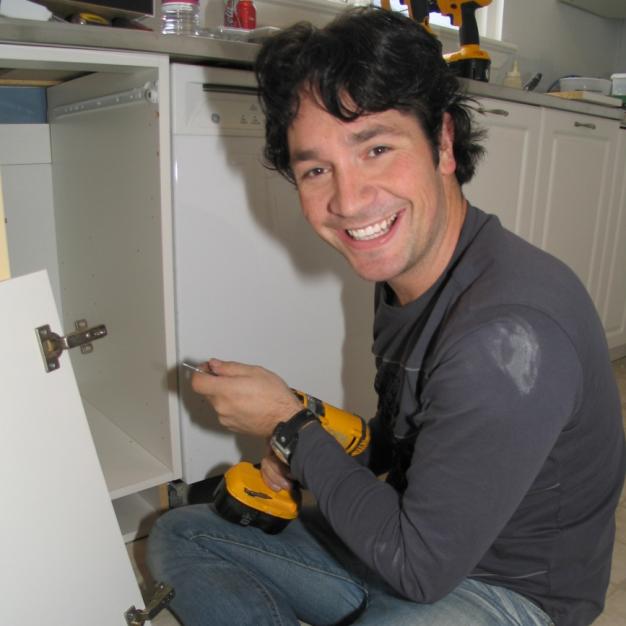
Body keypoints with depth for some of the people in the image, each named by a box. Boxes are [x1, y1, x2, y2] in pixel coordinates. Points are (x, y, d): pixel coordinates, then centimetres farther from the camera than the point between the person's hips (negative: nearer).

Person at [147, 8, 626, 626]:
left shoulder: (510, 332, -33)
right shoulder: (402, 270, -4)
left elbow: (421, 567, -25)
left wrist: (289, 426, -17)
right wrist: (311, 453, -6)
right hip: (410, 542, 8)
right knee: (179, 535, 8)